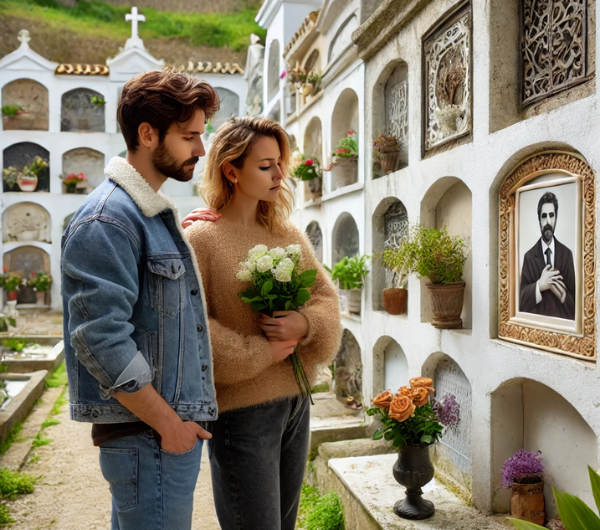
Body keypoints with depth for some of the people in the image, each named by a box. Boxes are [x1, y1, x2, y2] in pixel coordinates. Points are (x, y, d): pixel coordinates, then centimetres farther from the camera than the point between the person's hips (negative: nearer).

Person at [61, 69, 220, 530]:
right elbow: (101, 341, -22)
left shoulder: (154, 211, 14)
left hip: (177, 420, 9)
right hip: (148, 434, -9)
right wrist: (168, 422, -17)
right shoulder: (108, 220, -18)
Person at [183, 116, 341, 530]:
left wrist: (305, 324, -14)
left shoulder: (289, 233, 9)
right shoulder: (202, 237, -11)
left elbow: (326, 294, 7)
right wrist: (258, 354, -17)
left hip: (296, 401, 7)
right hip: (241, 408, -6)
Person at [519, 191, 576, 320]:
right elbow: (521, 301, -1)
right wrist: (539, 285, -14)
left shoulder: (567, 254, 6)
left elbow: (575, 303, 7)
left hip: (562, 321, 1)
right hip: (536, 322, -1)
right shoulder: (529, 256, 4)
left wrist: (562, 293, -11)